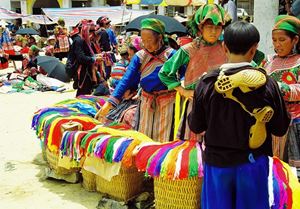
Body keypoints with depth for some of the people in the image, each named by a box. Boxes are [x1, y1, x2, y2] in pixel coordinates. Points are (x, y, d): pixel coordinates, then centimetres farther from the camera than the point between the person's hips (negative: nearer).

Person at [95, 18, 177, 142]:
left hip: (167, 101, -3)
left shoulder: (171, 54, -10)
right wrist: (110, 103, -15)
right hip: (146, 101, 3)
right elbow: (126, 79, -7)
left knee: (164, 139, 1)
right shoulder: (139, 56, -2)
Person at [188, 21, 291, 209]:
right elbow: (280, 128, -5)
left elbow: (195, 126, -2)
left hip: (217, 161, 1)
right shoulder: (267, 84, -13)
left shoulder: (207, 83, -11)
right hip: (253, 163, 0)